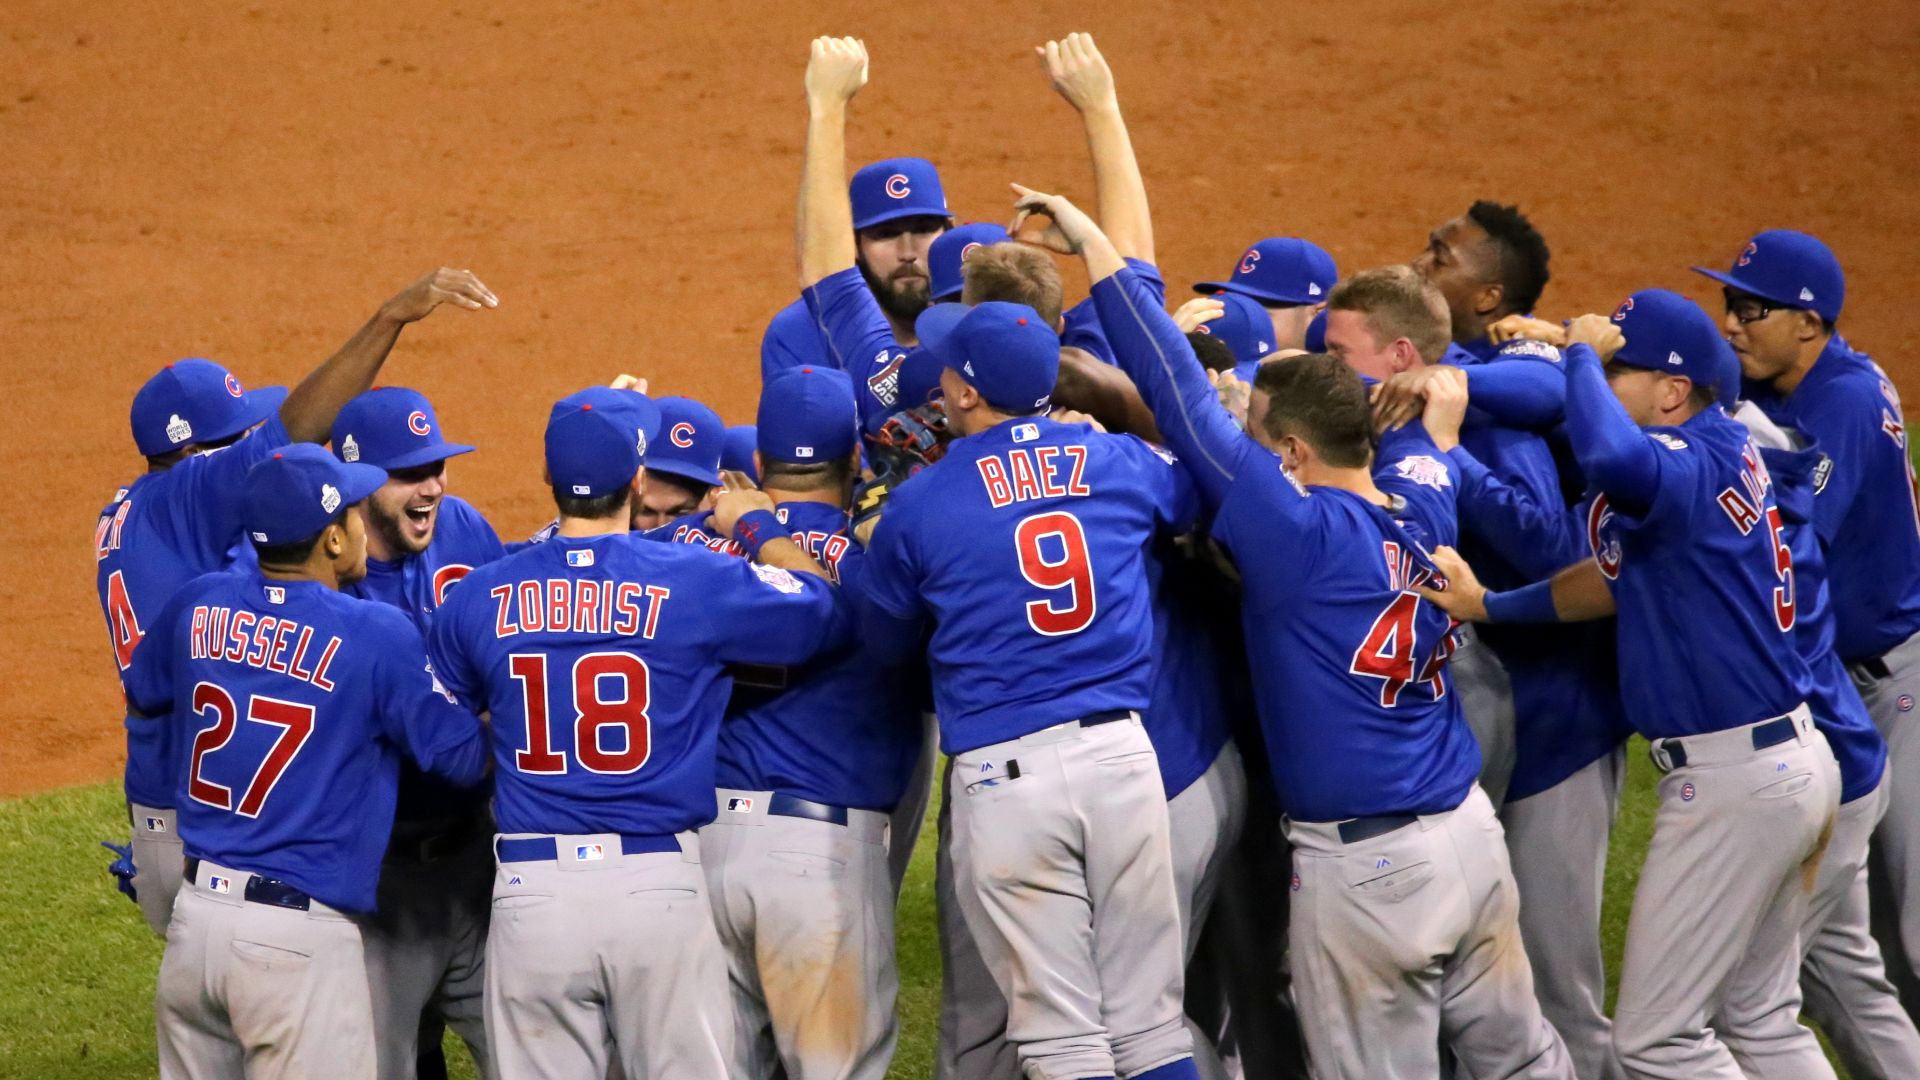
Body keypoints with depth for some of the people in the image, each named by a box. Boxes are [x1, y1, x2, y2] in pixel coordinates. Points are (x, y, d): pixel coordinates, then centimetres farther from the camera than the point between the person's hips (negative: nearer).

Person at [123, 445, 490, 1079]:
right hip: (300, 933, -6)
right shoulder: (377, 635, -12)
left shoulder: (197, 607, 4)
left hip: (195, 915, 6)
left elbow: (143, 698, 25)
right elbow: (464, 758, -6)